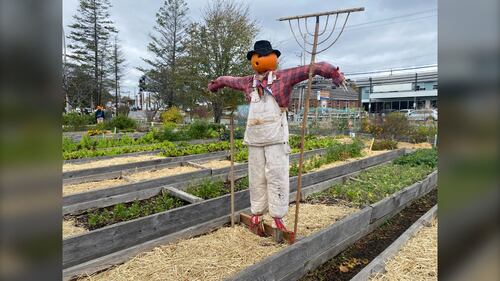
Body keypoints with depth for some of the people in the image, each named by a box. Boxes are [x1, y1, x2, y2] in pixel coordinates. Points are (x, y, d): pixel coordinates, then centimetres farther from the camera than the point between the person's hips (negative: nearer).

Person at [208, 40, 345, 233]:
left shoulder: (283, 77, 2)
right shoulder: (249, 82, 15)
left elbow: (311, 69, -3)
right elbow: (230, 80, 34)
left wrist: (334, 73, -14)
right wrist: (216, 83, 52)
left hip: (276, 137, -3)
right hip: (255, 138, 4)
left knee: (277, 177, -3)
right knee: (257, 178, 7)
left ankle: (278, 219, 6)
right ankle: (256, 216, 19)